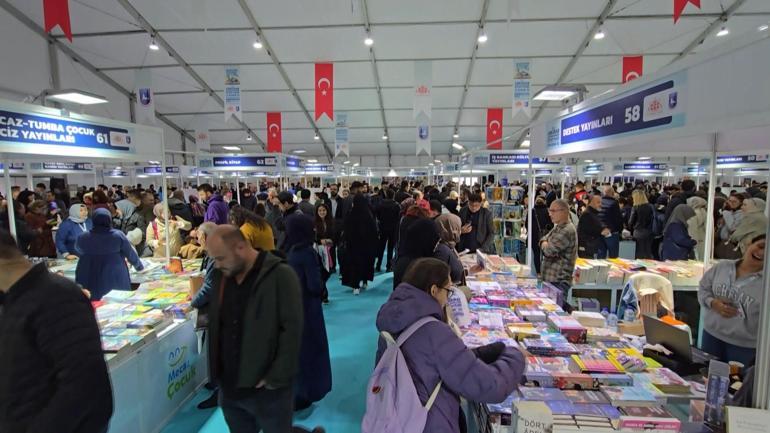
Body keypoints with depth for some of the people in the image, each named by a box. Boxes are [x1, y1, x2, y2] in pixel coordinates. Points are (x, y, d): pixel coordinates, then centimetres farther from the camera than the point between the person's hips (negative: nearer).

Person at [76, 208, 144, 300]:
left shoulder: (83, 237, -3)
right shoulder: (118, 235, -9)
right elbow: (130, 254, 2)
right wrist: (139, 266, 20)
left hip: (89, 282, 2)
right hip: (115, 280, -1)